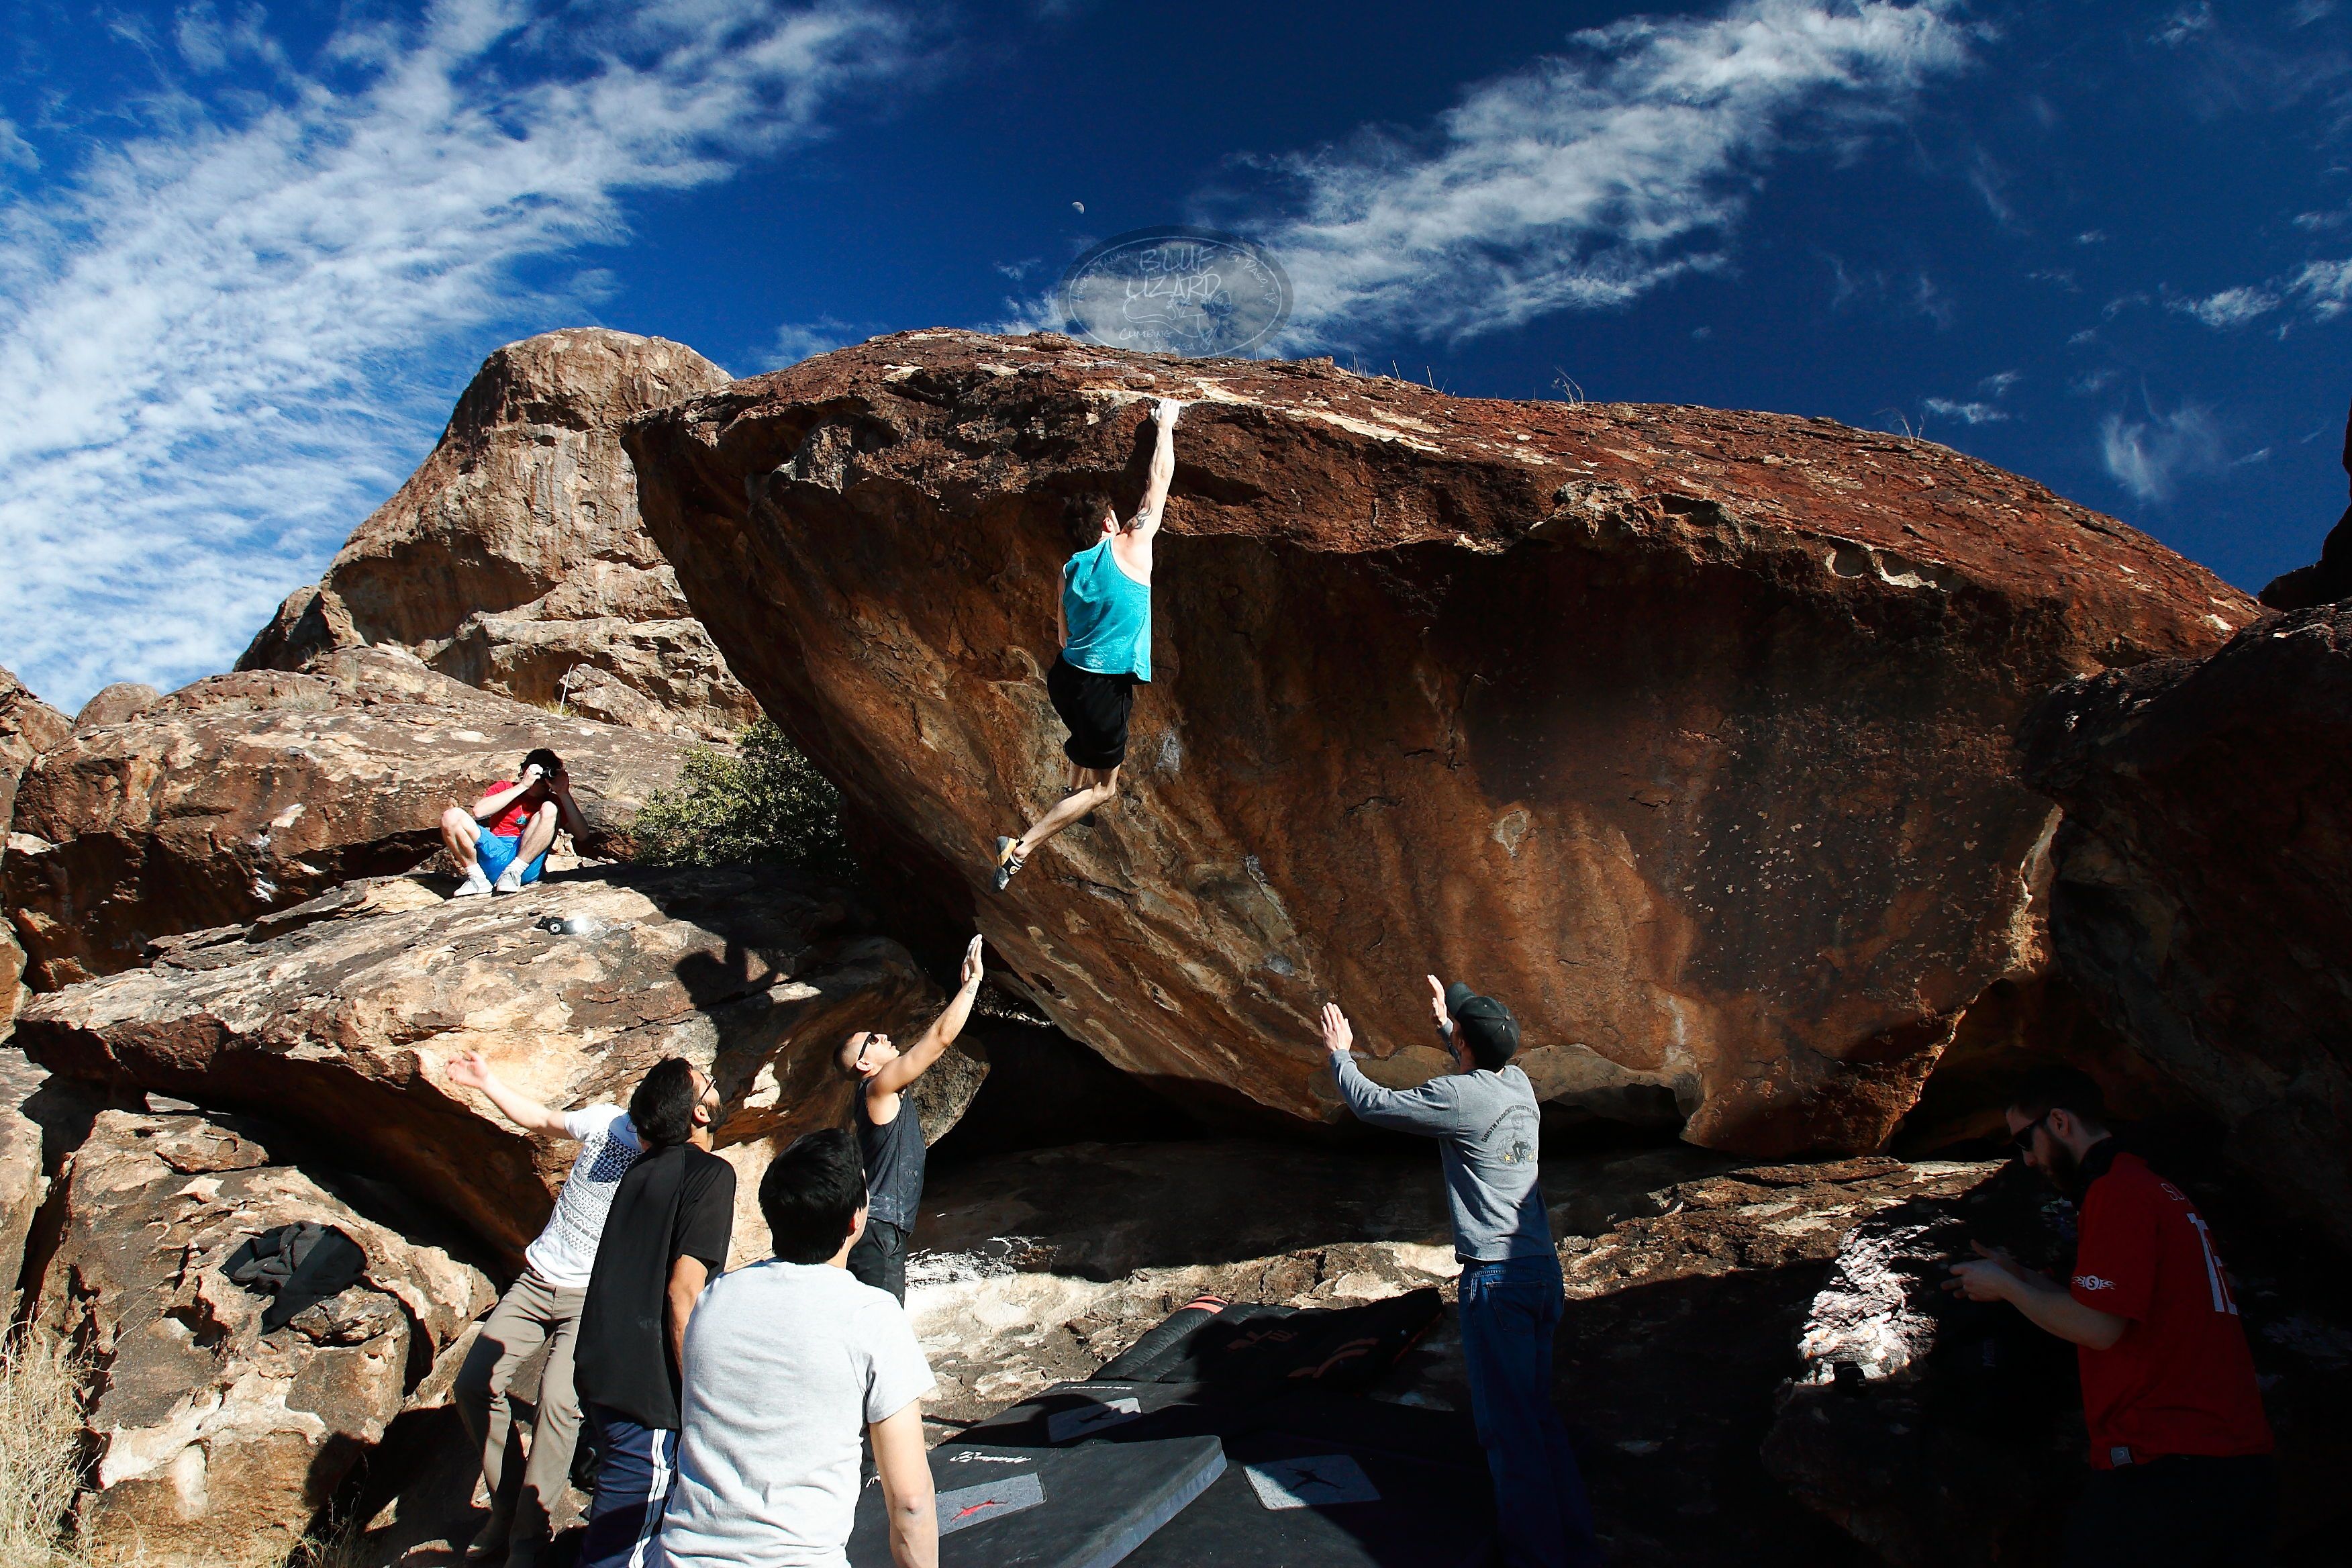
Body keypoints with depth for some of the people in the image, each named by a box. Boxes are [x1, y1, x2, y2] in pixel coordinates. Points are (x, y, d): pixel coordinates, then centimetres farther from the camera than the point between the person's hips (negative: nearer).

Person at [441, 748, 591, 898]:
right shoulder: (504, 788, 18)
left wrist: (564, 794, -1)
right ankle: (477, 878, -10)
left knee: (549, 809, -20)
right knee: (452, 816, -16)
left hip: (528, 865, -1)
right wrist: (523, 786, -4)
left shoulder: (553, 801, 17)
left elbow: (582, 836, 2)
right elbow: (479, 812, -5)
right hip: (493, 855, 1)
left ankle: (514, 872, -24)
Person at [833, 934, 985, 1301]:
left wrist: (966, 987, 21)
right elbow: (942, 1037, -18)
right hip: (877, 1230, -10)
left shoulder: (884, 1091, 14)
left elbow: (931, 1041, 22)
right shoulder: (879, 1087, -13)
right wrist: (974, 979, -11)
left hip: (886, 1232, 10)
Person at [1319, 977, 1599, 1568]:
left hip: (1495, 1279, -8)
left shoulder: (1458, 1097, -16)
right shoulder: (1520, 1085, 6)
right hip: (1543, 1269, 8)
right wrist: (1445, 1018, 40)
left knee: (1509, 1424, 0)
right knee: (1539, 1414, 18)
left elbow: (1370, 1104, -5)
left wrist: (1341, 1054, 11)